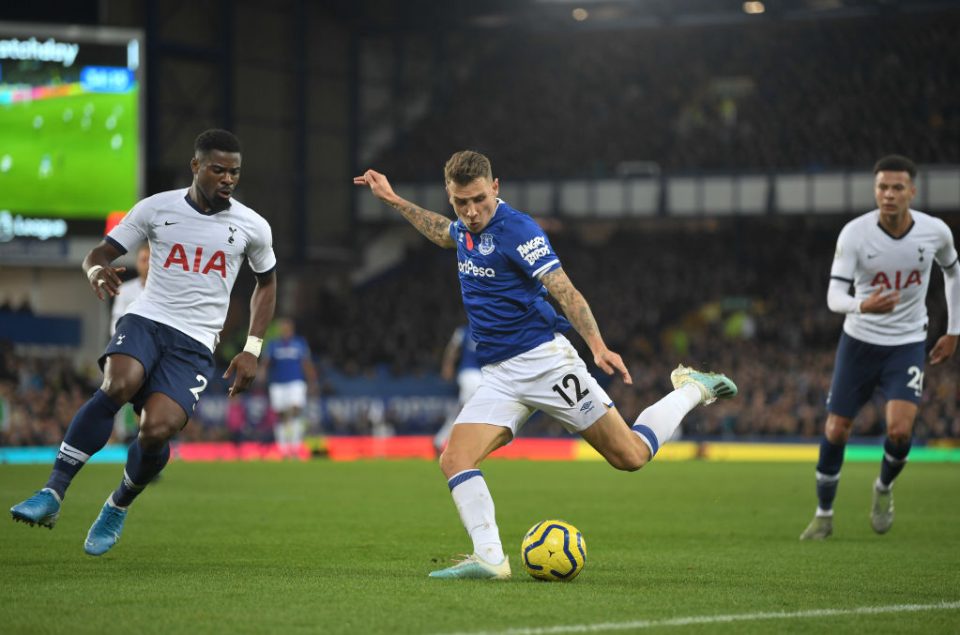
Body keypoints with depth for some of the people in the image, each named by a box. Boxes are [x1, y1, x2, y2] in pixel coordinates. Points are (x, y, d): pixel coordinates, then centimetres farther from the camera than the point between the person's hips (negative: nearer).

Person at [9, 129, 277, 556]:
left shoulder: (252, 227, 5)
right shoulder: (157, 209, 3)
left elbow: (266, 282, 21)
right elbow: (102, 252, 8)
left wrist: (252, 350, 11)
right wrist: (96, 269, -18)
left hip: (194, 344, 0)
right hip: (145, 319, 0)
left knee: (156, 429, -22)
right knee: (118, 386, -34)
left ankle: (118, 507, 9)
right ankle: (53, 493, -29)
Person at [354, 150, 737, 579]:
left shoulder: (516, 229, -14)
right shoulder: (466, 230, 9)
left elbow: (564, 290, -20)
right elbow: (444, 233, 37)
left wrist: (598, 346, -33)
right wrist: (392, 200, 38)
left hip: (544, 361, -7)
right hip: (499, 377, 7)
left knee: (629, 456, -5)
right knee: (454, 459, -14)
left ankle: (692, 390, 20)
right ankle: (490, 558, -19)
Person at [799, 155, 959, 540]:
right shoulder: (854, 234, -17)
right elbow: (834, 296, -22)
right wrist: (862, 305, -44)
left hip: (908, 345, 0)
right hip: (859, 341, 0)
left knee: (900, 430, -18)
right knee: (835, 431, 2)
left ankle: (884, 487, 15)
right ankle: (824, 515, 23)